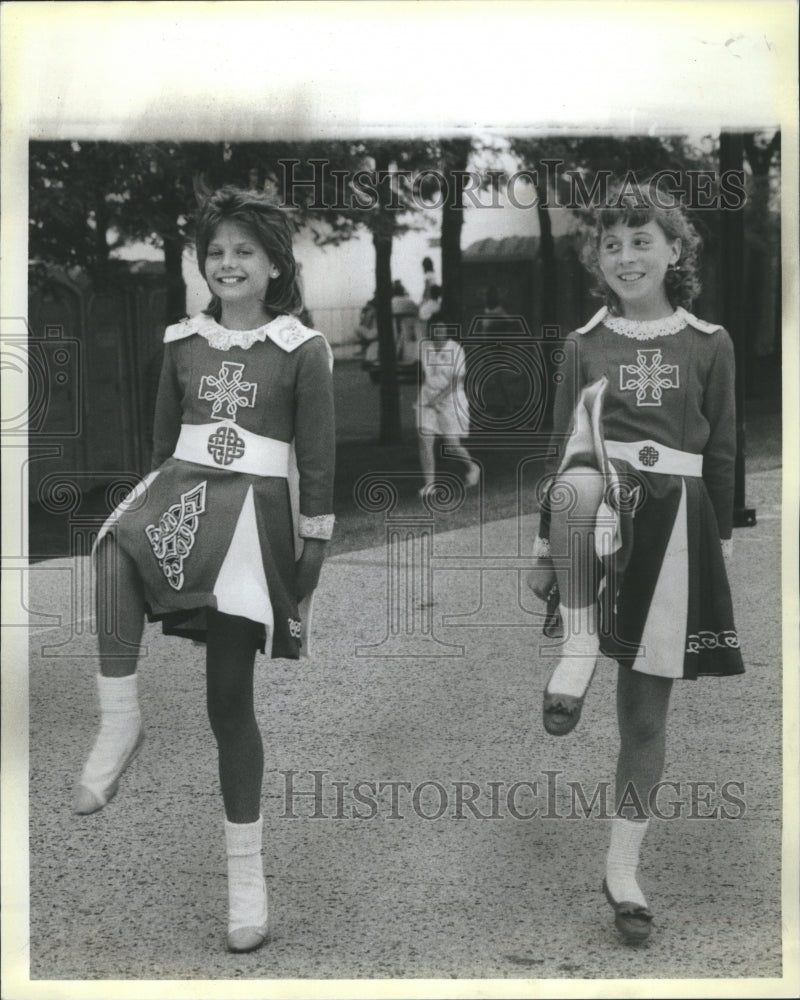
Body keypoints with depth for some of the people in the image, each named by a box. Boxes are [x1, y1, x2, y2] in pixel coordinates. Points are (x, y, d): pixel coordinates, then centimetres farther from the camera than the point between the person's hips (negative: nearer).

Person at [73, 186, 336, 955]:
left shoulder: (301, 350, 0)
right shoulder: (183, 343, 11)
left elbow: (318, 460, 0)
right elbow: (163, 439, 16)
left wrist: (314, 550, -4)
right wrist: (154, 508, 13)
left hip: (254, 507, -3)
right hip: (182, 489, 3)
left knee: (230, 696, -1)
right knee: (116, 544, -36)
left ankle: (245, 870, 11)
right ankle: (118, 722, -26)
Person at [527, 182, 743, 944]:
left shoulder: (708, 344, 6)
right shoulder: (585, 344, 8)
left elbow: (721, 452, 8)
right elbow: (564, 443, 11)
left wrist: (722, 541, 4)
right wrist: (546, 546, 8)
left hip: (672, 517, 0)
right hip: (597, 508, 0)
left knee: (648, 702, 2)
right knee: (578, 483, -40)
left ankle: (622, 866, 15)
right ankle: (578, 650, -24)